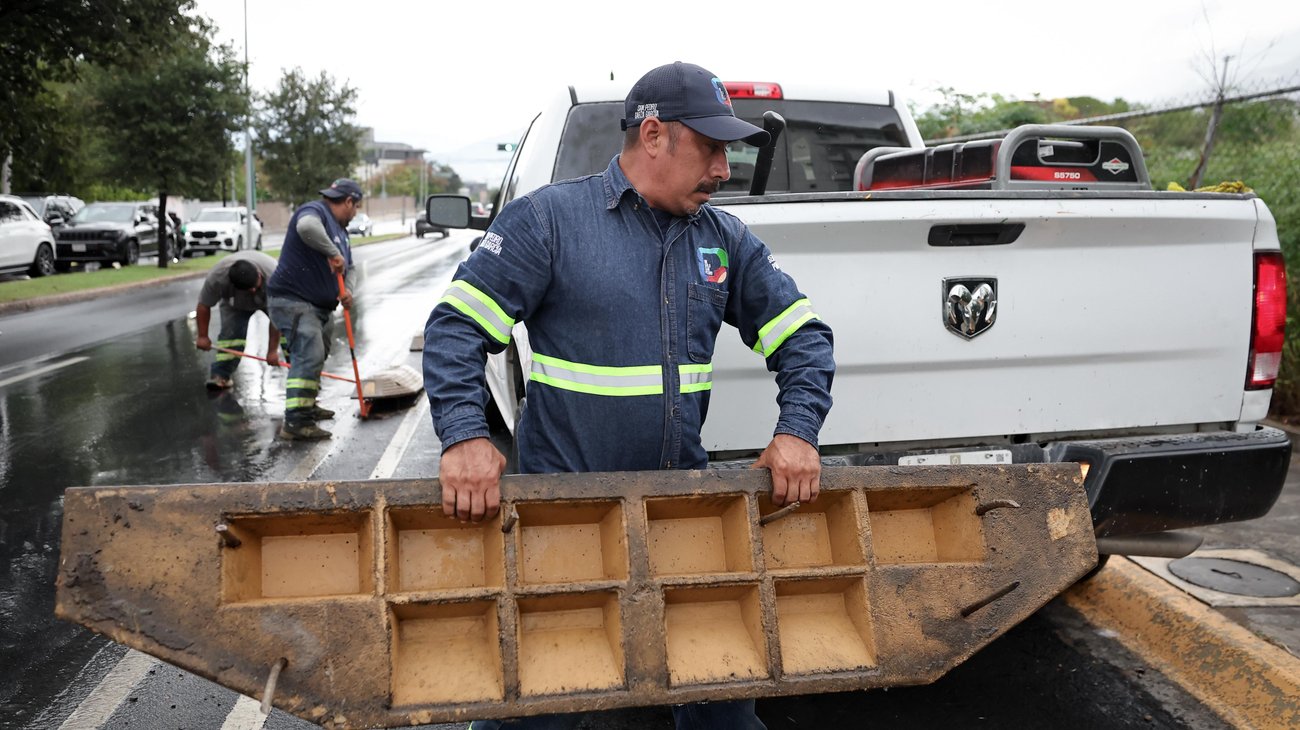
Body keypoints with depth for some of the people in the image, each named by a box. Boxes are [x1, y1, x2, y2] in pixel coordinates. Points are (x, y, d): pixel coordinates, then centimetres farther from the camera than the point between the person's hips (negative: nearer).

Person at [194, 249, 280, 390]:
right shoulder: (217, 277, -38)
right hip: (235, 304, 0)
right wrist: (203, 336, -17)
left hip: (270, 299, 0)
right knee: (232, 332, -19)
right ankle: (220, 375, -15)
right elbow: (204, 305, -22)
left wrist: (272, 350, -35)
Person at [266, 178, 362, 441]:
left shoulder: (339, 229, 19)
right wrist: (333, 252, -31)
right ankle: (295, 421, -24)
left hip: (321, 308, 11)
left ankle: (307, 405, 40)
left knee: (316, 357, 23)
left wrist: (347, 290, -1)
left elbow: (349, 269, 21)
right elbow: (306, 226, -40)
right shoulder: (315, 211, -13)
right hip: (293, 302, -11)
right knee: (308, 356, -21)